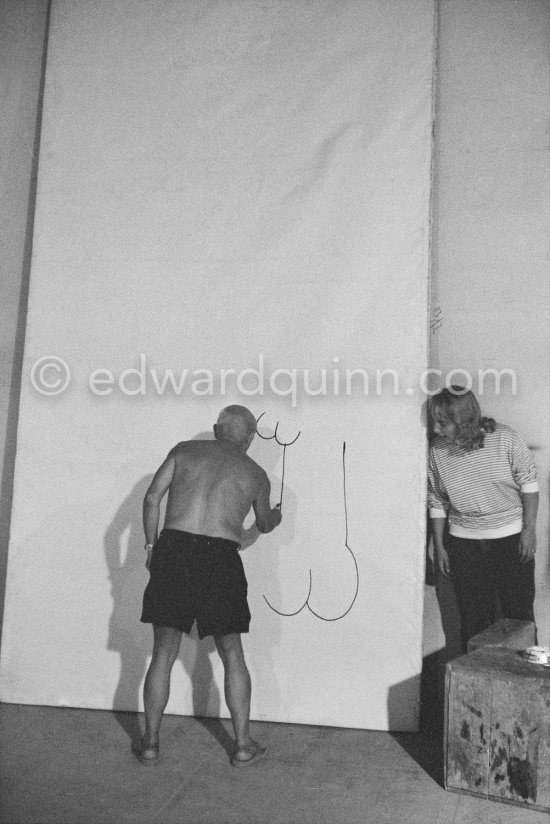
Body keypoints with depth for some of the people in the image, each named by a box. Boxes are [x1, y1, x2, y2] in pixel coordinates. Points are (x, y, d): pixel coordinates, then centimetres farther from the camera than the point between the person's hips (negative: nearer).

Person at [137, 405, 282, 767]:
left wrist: (150, 546, 10)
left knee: (163, 655, 12)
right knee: (233, 655, 15)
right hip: (221, 557, 0)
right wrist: (276, 516, 50)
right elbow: (264, 524, 28)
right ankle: (244, 745, 23)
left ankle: (151, 743, 19)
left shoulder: (184, 450, 12)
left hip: (173, 549, 1)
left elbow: (151, 498, 2)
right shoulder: (255, 474, 13)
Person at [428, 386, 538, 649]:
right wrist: (438, 546, 4)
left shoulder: (506, 439, -15)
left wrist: (529, 530, -8)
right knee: (473, 617, 9)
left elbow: (529, 484, -5)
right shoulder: (436, 452, -7)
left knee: (519, 612, 7)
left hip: (512, 538, -2)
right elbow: (436, 502, 2)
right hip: (464, 544, 2)